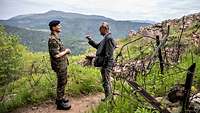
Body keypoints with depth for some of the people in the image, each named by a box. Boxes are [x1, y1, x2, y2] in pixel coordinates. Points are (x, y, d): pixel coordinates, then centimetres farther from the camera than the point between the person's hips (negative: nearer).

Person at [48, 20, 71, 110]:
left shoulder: (56, 38, 11)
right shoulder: (52, 39, -21)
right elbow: (56, 55, -26)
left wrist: (66, 51, 7)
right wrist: (66, 51, -13)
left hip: (63, 64, 10)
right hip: (59, 65, -10)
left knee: (63, 82, 20)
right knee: (61, 83, 1)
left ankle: (60, 98, 35)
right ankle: (60, 103, 15)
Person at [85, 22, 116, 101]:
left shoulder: (109, 38, -20)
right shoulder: (105, 38, 12)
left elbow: (109, 54, -25)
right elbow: (97, 46, 22)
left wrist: (105, 65, -24)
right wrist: (90, 40, 14)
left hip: (106, 64, -10)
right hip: (104, 63, 10)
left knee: (105, 80, 2)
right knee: (106, 79, 22)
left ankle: (108, 96, 18)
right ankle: (109, 93, 38)